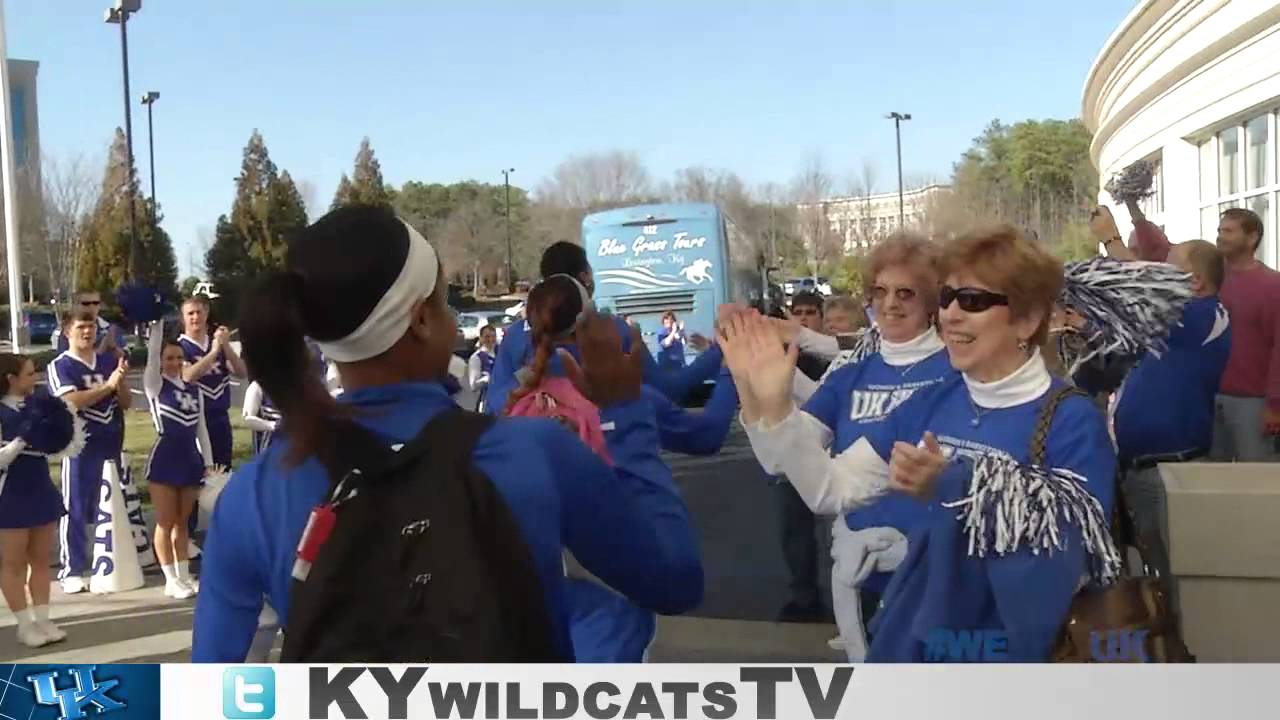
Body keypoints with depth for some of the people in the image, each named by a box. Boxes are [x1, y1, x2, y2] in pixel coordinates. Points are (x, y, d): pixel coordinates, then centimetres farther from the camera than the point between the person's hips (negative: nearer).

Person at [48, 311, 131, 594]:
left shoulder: (110, 360, 10)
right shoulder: (60, 366, -3)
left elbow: (126, 403, 9)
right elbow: (71, 401, -18)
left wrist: (122, 383, -11)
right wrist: (108, 385, -21)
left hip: (112, 445, 5)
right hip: (80, 447, -4)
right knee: (75, 508, -1)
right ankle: (73, 571, 3)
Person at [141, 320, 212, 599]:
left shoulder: (193, 389, 10)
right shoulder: (155, 384, -2)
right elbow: (152, 351, -16)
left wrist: (208, 462, 11)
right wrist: (158, 321, -18)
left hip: (190, 458, 5)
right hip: (165, 458, -5)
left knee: (182, 522, 12)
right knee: (166, 522, 1)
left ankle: (185, 576, 17)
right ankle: (171, 580, 5)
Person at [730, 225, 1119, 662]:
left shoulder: (1073, 422, -15)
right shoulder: (931, 403, 1)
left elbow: (1063, 569, -24)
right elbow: (832, 490, -4)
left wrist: (953, 491, -30)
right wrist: (770, 404, -14)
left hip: (1012, 656, -5)